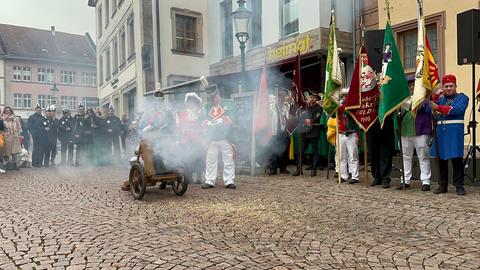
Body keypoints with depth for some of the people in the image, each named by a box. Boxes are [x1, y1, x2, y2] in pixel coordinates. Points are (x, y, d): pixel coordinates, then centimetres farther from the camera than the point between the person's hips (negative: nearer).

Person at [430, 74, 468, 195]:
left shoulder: (462, 98, 5)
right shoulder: (440, 99, 18)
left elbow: (457, 109, -15)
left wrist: (438, 107, -20)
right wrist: (436, 96, -6)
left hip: (455, 132, -4)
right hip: (440, 131, 4)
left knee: (456, 159, -4)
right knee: (441, 159, 7)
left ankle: (459, 186, 6)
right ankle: (443, 185, 16)